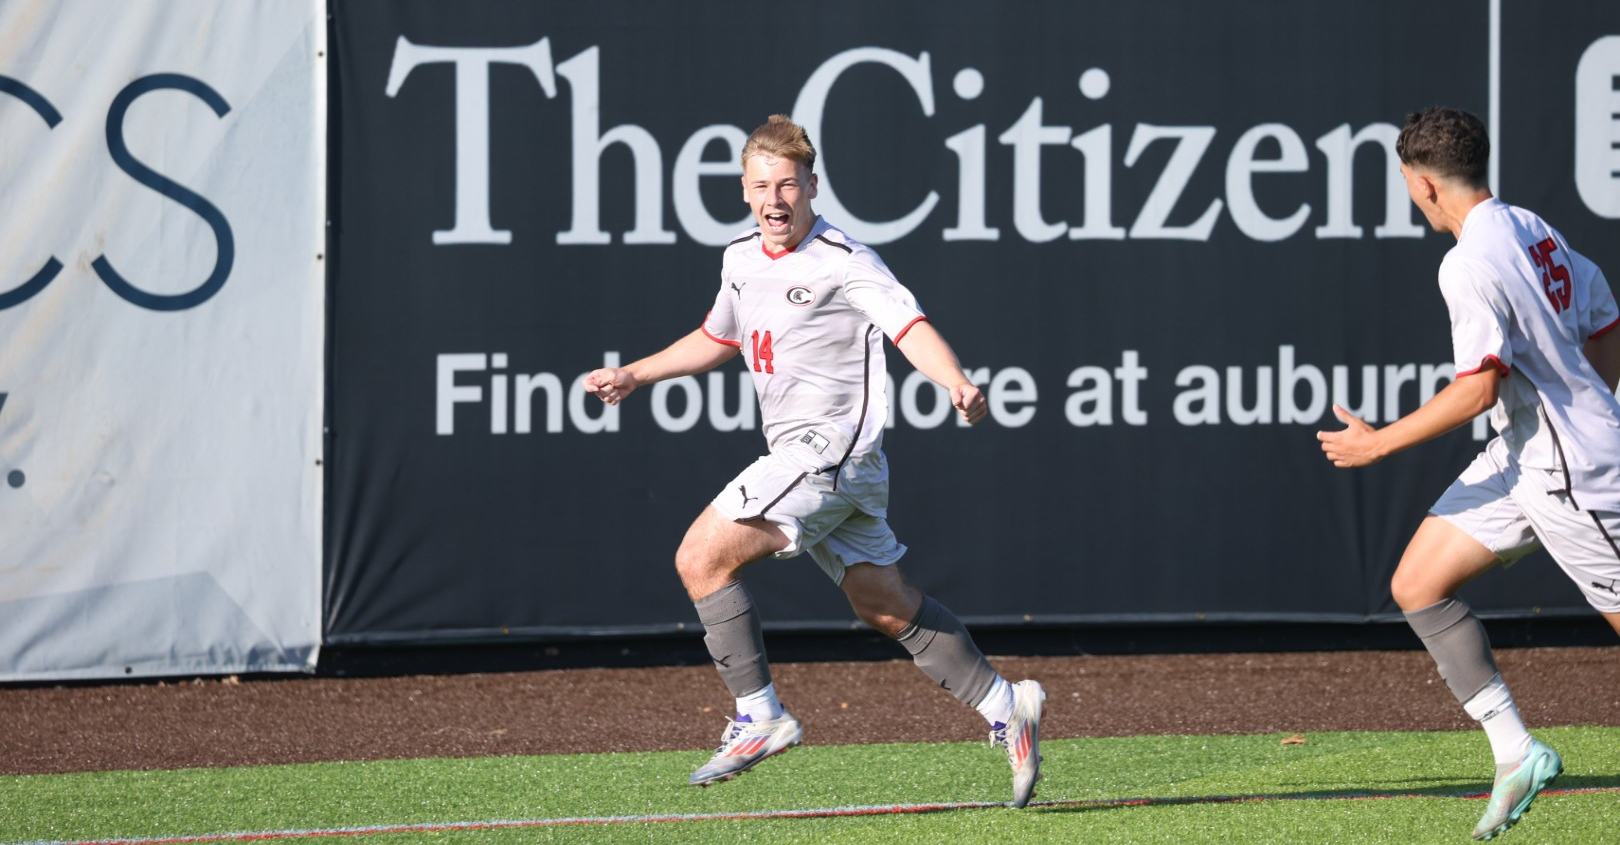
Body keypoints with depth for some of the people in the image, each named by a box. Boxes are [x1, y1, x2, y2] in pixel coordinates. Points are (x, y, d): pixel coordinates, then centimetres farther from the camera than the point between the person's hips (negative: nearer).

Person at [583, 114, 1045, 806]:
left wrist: (957, 384, -41)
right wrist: (633, 375, 30)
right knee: (886, 607, 11)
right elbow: (718, 338, 31)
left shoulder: (843, 261, -12)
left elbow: (910, 327, -22)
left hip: (831, 445, -8)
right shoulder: (741, 260, 13)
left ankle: (759, 717, -8)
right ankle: (1005, 708, 17)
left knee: (701, 558, -13)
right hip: (799, 454, 8)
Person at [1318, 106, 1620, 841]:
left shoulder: (1472, 263, -21)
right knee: (1417, 585, 6)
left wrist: (1378, 444, -15)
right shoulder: (1530, 231, 7)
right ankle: (1515, 751, 4)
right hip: (1523, 456, 10)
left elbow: (1479, 388, -24)